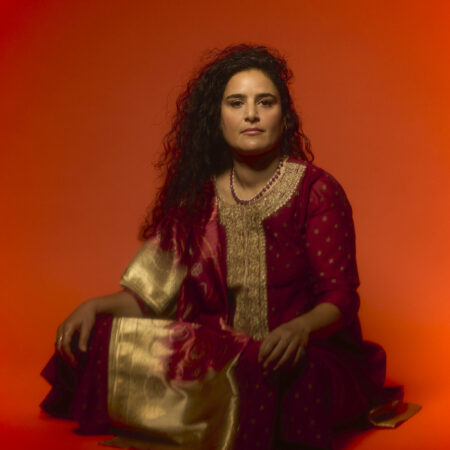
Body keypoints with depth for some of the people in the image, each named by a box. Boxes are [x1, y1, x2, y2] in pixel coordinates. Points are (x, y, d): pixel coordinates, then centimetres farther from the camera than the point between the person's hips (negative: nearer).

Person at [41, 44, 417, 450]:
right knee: (91, 340, -14)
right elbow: (153, 292, 6)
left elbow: (341, 298, -9)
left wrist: (301, 327, -30)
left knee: (263, 383, -39)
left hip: (305, 357, -4)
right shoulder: (197, 196, 6)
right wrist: (96, 306, -11)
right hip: (216, 354, 4)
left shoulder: (317, 190, -6)